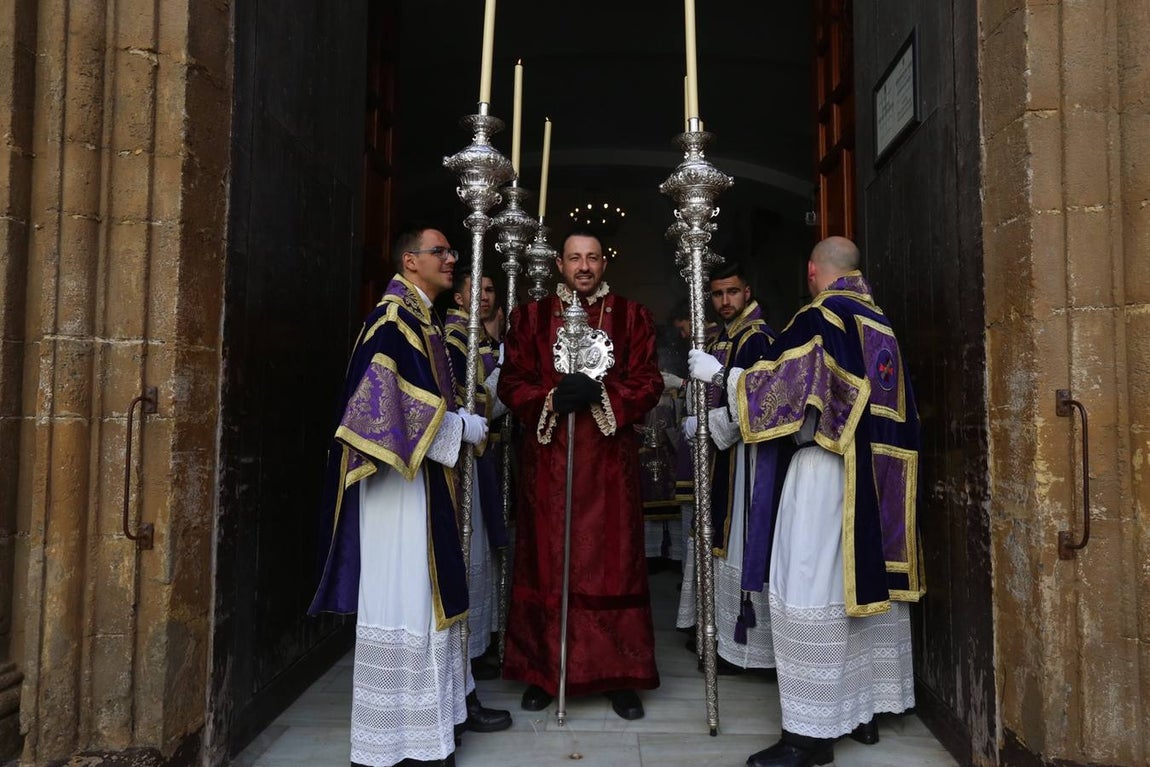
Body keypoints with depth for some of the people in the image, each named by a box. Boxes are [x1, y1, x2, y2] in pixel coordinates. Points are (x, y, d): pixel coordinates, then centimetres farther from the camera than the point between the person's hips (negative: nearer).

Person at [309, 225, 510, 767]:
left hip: (427, 475, 10)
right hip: (402, 477, -10)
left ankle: (447, 702, 29)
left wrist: (467, 417, 9)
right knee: (403, 595, -3)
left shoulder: (422, 318, 17)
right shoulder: (393, 317, -13)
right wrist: (460, 427, -15)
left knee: (434, 589, 16)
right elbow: (386, 400, -23)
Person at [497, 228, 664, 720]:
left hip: (610, 459, 0)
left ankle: (620, 677, 14)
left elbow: (648, 382, 1)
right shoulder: (531, 316, 9)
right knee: (547, 563, 4)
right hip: (548, 458, 1)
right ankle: (543, 672, 18)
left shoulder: (631, 317, 8)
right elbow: (511, 383, 5)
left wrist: (600, 394, -15)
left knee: (613, 564, 2)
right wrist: (551, 400, -14)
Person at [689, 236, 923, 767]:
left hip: (827, 468, -9)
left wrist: (717, 371, -4)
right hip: (876, 473, 9)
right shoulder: (880, 323, 14)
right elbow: (895, 407, 18)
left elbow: (780, 380, -14)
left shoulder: (820, 317, -9)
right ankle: (865, 711, 25)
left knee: (813, 588, -6)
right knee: (864, 580, 14)